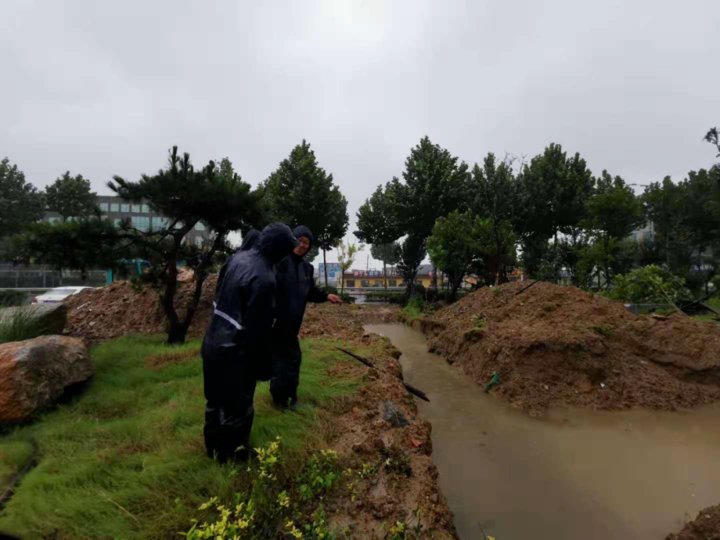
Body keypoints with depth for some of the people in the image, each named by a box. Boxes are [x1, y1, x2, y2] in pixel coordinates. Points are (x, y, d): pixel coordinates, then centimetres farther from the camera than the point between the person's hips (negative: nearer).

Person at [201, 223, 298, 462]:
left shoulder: (239, 257, -1)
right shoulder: (264, 278, -28)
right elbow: (259, 329, -23)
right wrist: (263, 366, -12)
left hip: (214, 341, 9)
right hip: (235, 352, -9)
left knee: (216, 399, 25)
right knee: (237, 406, 14)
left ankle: (213, 446, 46)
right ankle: (231, 453, 34)